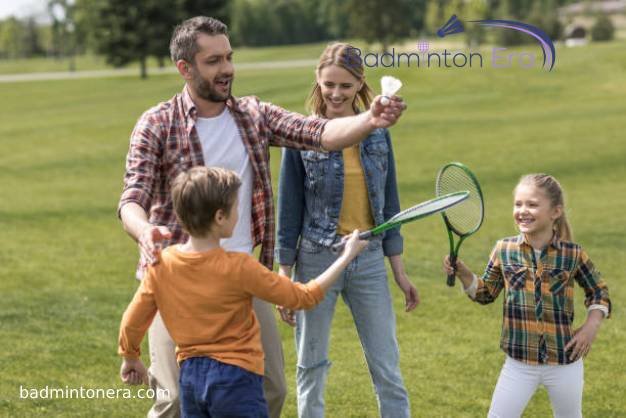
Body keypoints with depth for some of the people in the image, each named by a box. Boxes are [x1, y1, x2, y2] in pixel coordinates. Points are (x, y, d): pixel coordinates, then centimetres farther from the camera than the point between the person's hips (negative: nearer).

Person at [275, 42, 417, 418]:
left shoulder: (377, 133, 4)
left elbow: (389, 204, 9)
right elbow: (289, 209, -2)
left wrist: (400, 271, 7)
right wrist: (284, 278, -4)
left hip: (369, 260, 2)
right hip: (317, 259, -2)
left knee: (388, 368, 4)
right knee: (312, 369, 8)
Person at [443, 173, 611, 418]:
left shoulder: (573, 254, -5)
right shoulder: (504, 250, -1)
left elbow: (598, 292, 10)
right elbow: (485, 294, 10)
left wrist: (592, 325, -5)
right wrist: (463, 273, -7)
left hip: (565, 363, 0)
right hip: (519, 363, 1)